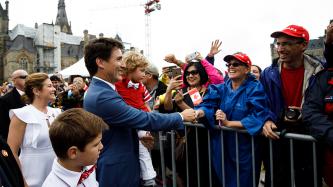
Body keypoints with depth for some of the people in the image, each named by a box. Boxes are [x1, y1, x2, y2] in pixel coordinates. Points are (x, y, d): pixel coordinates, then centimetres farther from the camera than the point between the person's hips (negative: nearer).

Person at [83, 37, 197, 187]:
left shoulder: (98, 90, 7)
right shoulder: (102, 96, -25)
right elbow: (146, 119, -23)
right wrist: (181, 116, -10)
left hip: (115, 168, 9)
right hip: (116, 174, -9)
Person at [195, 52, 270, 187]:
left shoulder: (255, 89, -8)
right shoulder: (220, 89, 6)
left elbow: (258, 118, -20)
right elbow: (207, 105, -9)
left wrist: (228, 123, -23)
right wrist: (198, 113, -31)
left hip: (244, 149, -4)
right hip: (221, 147, 4)